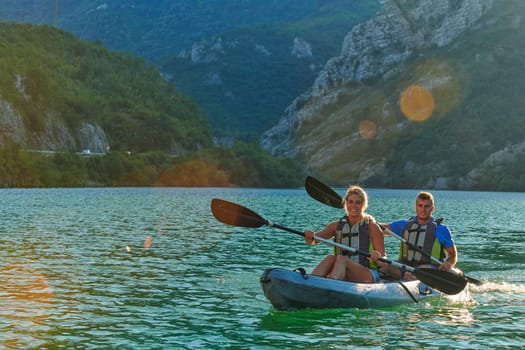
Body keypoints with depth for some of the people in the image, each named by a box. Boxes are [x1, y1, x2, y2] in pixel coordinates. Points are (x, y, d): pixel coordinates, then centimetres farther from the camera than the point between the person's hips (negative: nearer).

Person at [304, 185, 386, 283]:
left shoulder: (371, 227, 1)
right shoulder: (337, 225, 12)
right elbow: (313, 241, 1)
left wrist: (378, 258, -24)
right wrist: (310, 236, -22)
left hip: (369, 276, -3)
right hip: (342, 275, 3)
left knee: (341, 259, -31)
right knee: (330, 258, -27)